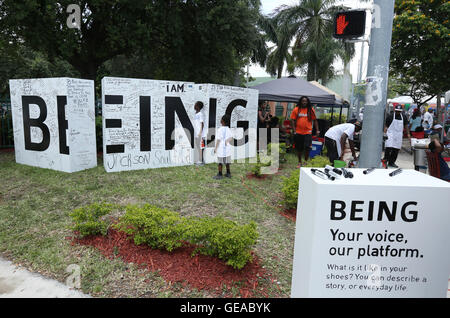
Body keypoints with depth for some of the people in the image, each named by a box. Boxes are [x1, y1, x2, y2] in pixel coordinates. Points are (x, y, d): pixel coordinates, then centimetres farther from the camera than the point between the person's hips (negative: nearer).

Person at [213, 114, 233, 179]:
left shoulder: (220, 129, -13)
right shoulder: (228, 129, 5)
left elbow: (218, 140, -12)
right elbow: (231, 138, -2)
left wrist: (216, 148, -5)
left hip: (221, 149, -6)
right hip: (227, 148, 6)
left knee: (220, 162, 3)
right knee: (227, 162, 16)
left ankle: (220, 174, 8)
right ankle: (228, 173, 24)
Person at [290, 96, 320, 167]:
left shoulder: (311, 110, 2)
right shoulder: (296, 109, 2)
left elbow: (315, 120, 6)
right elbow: (293, 120, 4)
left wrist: (317, 130, 2)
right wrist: (294, 130, -4)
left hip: (308, 132, -1)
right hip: (298, 132, 1)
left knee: (307, 147, -11)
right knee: (299, 148, 11)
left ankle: (306, 161, 10)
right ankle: (299, 162, 27)